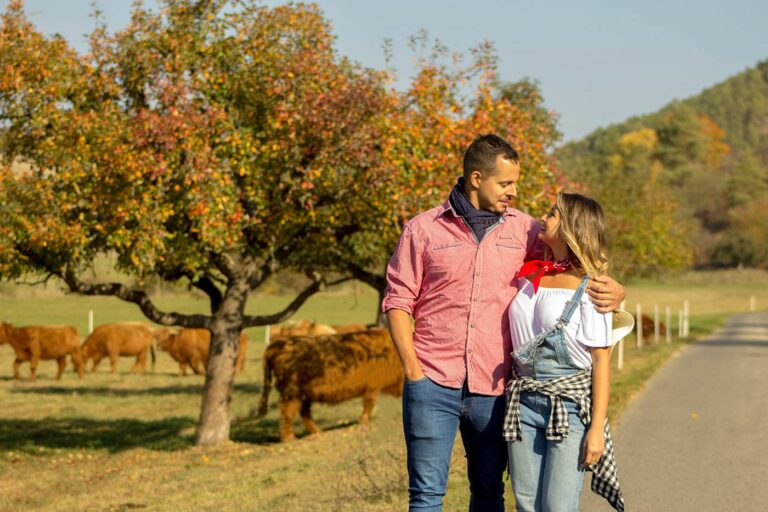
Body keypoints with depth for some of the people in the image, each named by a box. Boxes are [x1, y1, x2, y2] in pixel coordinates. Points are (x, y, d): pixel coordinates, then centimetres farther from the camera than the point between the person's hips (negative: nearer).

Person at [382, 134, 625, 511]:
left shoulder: (523, 229, 8)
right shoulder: (423, 229, 2)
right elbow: (398, 301, 3)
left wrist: (611, 290, -11)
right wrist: (412, 368, -6)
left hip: (492, 389, 2)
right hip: (433, 384, -2)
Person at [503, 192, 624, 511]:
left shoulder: (589, 287, -6)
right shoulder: (528, 275, 11)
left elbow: (601, 360, -8)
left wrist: (597, 428, -13)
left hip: (570, 404, -5)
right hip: (524, 399, 5)